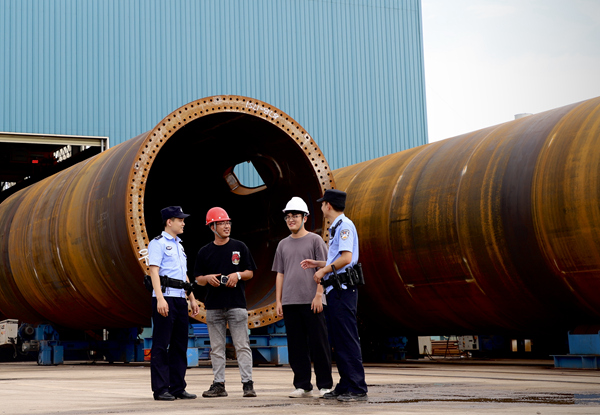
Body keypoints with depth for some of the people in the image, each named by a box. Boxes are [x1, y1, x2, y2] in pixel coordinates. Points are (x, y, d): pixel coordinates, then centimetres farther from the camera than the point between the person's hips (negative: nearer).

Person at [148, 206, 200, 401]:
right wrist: (160, 299, -23)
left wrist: (192, 299, 19)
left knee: (180, 346, 8)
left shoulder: (179, 245, 22)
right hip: (165, 298, -8)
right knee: (161, 346, -5)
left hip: (180, 299, 8)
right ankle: (160, 389, -3)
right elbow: (154, 271, -13)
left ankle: (178, 388, 13)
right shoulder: (158, 243, -4)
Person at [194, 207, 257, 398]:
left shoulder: (240, 247, 6)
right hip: (214, 306, 2)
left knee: (242, 345, -5)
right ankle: (219, 384, 12)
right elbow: (198, 279, 11)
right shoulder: (205, 251, 9)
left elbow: (250, 272, 8)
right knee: (217, 348, 6)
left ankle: (247, 383, -3)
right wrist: (208, 278, -10)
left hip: (236, 303, -2)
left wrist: (237, 275, -11)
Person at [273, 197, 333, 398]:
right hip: (290, 302, 4)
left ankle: (325, 385, 2)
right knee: (296, 345, 5)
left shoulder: (315, 240, 3)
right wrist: (278, 301, 10)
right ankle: (302, 386, 11)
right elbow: (280, 274, 17)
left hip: (311, 301, -4)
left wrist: (318, 295, -11)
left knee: (319, 343, -4)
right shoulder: (283, 245, 16)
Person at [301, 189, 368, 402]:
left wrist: (324, 270, -11)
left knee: (347, 340, -10)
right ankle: (344, 387, 16)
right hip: (335, 290, 10)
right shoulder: (336, 228, 21)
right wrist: (317, 264, 24)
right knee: (338, 341, 11)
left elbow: (346, 258, -21)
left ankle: (357, 389, -8)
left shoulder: (344, 225, -10)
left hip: (343, 290, -10)